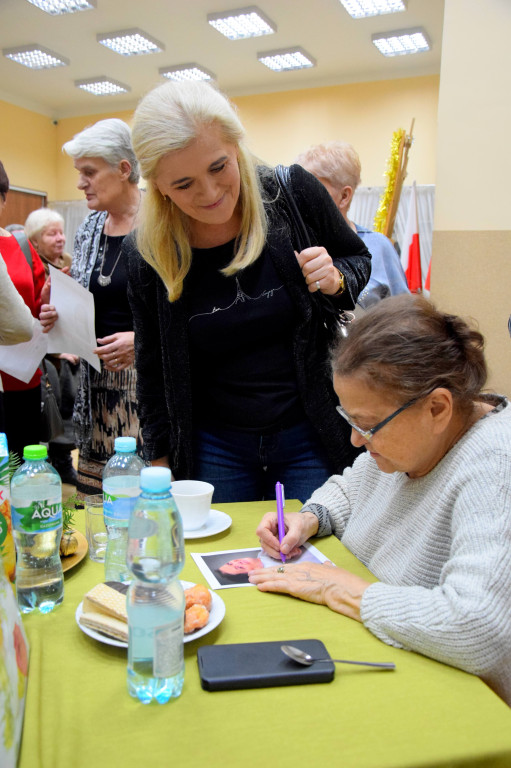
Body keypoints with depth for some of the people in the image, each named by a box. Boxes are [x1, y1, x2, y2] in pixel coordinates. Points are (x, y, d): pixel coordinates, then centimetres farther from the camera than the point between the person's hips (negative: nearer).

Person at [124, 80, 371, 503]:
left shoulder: (293, 193, -12)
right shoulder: (149, 254, -9)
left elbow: (358, 260, 6)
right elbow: (153, 369, 4)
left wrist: (335, 281, -17)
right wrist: (160, 462, 9)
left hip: (310, 437, 0)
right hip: (215, 448, 1)